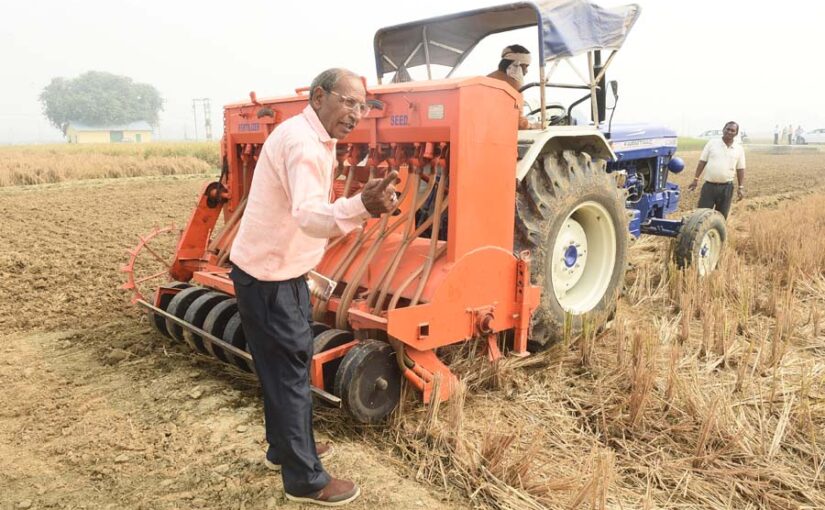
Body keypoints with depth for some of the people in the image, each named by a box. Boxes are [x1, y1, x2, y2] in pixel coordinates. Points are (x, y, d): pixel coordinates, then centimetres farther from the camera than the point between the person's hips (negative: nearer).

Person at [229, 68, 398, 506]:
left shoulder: (309, 138, 9)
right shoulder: (303, 142, -24)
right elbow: (308, 216, -42)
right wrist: (361, 207, -59)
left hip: (278, 268, 10)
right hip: (268, 276, -10)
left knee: (284, 365, 21)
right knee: (290, 370, -1)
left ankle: (284, 448, 38)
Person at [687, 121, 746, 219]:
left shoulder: (739, 149, 5)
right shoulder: (712, 143, 1)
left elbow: (740, 169, 7)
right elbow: (702, 162, 2)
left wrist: (741, 187, 1)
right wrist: (696, 179, -1)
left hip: (726, 187, 2)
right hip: (709, 185, -1)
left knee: (721, 217, 9)